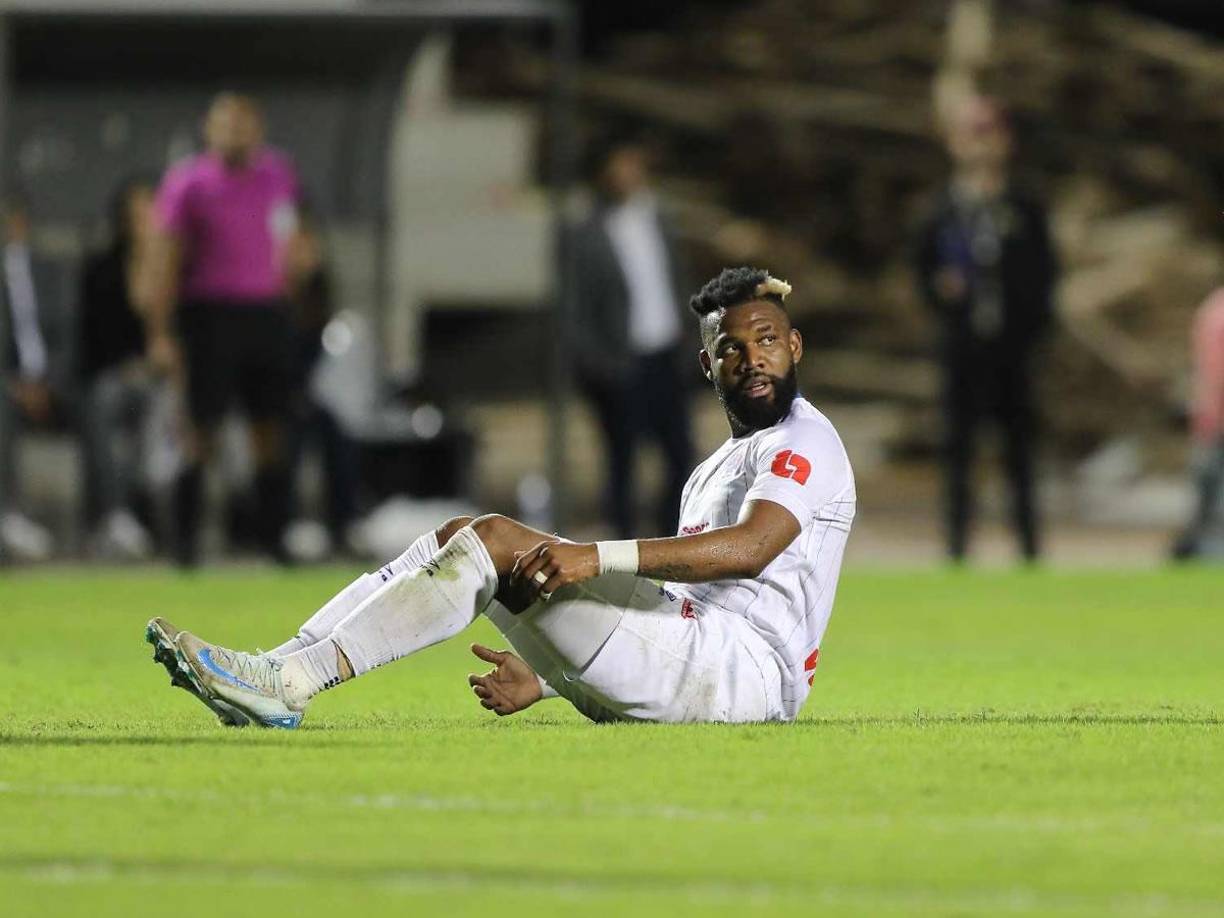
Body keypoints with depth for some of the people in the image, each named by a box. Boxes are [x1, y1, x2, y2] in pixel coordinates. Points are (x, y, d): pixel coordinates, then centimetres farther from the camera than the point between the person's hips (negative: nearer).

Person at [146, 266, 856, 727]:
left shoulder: (804, 441, -2)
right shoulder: (714, 471, 29)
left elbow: (751, 548, -23)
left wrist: (597, 557, -32)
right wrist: (543, 680, 19)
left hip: (746, 672, -9)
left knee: (496, 540, -20)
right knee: (461, 538, 2)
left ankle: (288, 684, -28)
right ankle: (275, 676, -12)